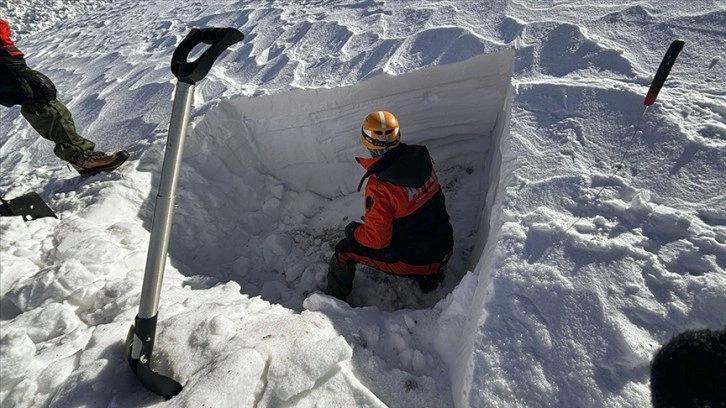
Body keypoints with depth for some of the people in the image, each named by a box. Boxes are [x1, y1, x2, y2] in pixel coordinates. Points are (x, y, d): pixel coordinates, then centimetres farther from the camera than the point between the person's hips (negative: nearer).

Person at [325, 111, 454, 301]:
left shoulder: (380, 187, -30)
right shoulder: (420, 156, -10)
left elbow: (376, 238, -22)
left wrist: (353, 230, -1)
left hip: (414, 261, -6)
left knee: (345, 250, 9)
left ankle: (334, 298, 33)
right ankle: (429, 275, 40)